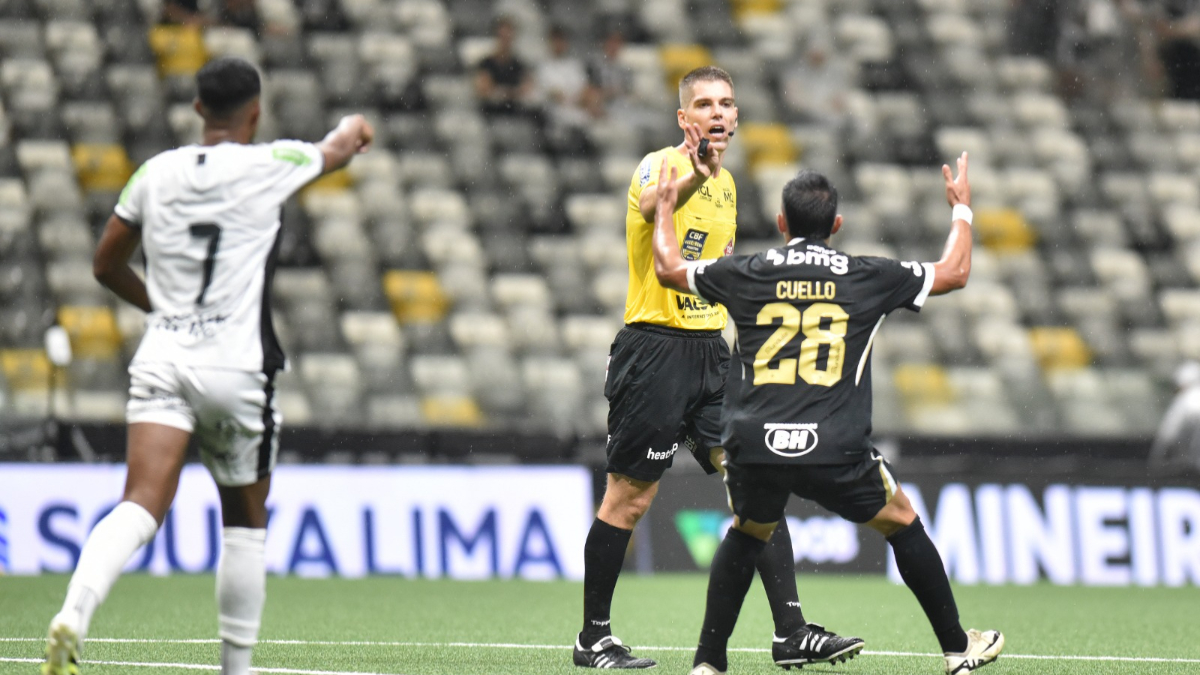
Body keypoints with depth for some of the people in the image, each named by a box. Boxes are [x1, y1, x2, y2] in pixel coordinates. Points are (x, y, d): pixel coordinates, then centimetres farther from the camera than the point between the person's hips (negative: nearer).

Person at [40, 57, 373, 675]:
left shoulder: (155, 173, 8)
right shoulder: (268, 166, 0)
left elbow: (107, 265, 19)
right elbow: (338, 149, 23)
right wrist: (355, 129, 47)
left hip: (160, 359, 2)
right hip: (236, 365, -2)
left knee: (141, 507, -12)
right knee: (245, 524, 15)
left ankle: (72, 617, -36)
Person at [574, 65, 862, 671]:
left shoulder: (725, 183, 13)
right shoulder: (660, 166, -11)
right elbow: (653, 205, -38)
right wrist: (692, 178, -58)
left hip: (710, 349, 7)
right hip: (655, 347, -7)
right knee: (629, 498, -1)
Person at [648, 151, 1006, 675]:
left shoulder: (748, 274, 10)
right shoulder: (868, 278, 8)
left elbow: (668, 269, 25)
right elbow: (954, 273, 22)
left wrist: (665, 207, 41)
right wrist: (961, 209, 39)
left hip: (752, 448, 1)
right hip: (835, 452, -1)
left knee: (747, 533, 29)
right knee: (902, 522, 22)